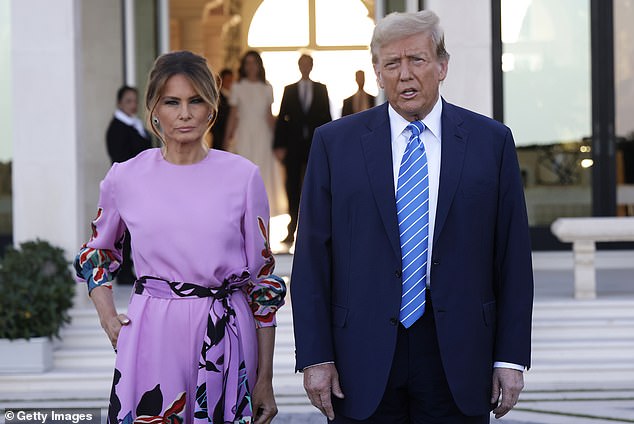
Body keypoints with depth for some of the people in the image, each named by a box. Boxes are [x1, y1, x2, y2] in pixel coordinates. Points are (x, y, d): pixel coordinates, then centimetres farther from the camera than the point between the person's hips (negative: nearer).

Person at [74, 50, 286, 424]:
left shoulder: (242, 176, -1)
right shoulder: (126, 178, 2)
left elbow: (262, 277, 3)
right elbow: (97, 255, 20)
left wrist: (265, 379, 3)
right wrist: (109, 319, 4)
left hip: (224, 336, 0)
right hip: (151, 337, 1)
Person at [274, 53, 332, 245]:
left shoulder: (321, 89, 10)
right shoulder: (289, 90, 9)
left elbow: (326, 117, 6)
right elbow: (281, 119, 5)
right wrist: (279, 145, -4)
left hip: (315, 144, 0)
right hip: (293, 146, 0)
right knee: (293, 188, 0)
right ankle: (292, 231, 4)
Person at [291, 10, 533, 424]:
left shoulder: (491, 141, 4)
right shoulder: (334, 142, 4)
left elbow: (513, 258, 3)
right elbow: (312, 260, 2)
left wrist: (511, 357, -1)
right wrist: (315, 356, -4)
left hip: (457, 356, 0)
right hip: (365, 359, 0)